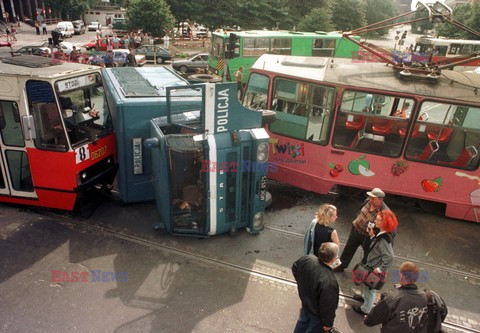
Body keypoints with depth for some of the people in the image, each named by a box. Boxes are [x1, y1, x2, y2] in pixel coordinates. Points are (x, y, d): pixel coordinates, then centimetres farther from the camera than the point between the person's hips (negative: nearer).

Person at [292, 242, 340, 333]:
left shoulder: (307, 259, -24)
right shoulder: (329, 282, -43)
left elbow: (295, 268, -1)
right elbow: (327, 306, -29)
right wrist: (328, 323, -10)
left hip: (305, 302, 5)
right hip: (317, 313, -5)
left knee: (303, 321, 33)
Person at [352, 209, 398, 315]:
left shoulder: (384, 239, -35)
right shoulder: (380, 233, -8)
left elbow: (389, 257, -37)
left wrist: (380, 269, -26)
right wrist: (372, 235, -8)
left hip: (375, 269, -8)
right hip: (371, 265, 8)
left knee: (371, 289, 16)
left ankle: (365, 309, 38)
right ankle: (365, 297, 58)